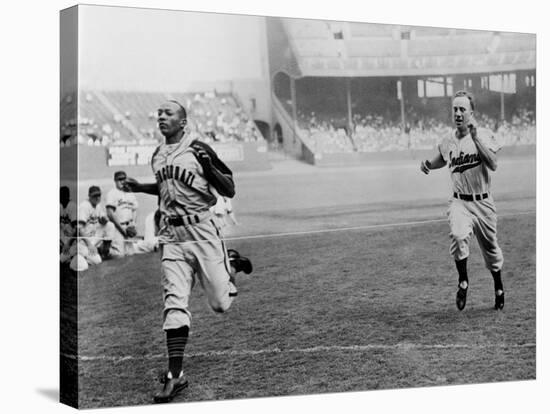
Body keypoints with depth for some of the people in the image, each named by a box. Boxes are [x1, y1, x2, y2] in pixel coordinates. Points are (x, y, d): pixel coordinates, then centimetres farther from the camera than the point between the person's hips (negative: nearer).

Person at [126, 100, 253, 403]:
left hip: (201, 231, -4)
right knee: (174, 302, -7)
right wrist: (141, 188, 14)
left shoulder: (199, 150, -6)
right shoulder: (157, 156, 12)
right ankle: (175, 374, -5)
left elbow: (229, 190, -6)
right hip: (171, 236, 4)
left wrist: (208, 164, -20)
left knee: (220, 303, 1)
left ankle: (230, 263, 34)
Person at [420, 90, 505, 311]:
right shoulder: (447, 141, 2)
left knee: (490, 249, 12)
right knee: (458, 236, -28)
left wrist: (475, 138, -27)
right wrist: (428, 164, 1)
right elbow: (442, 160, 23)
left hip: (483, 202, -1)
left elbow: (493, 165, -23)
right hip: (459, 202, 1)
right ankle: (463, 282, -9)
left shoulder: (485, 135, -8)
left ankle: (499, 289, 37)